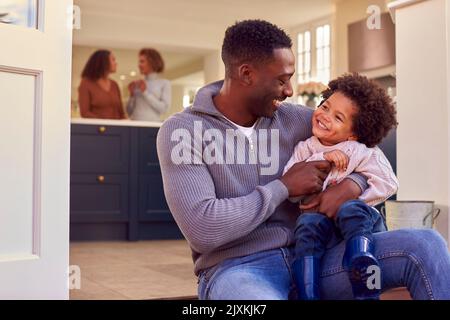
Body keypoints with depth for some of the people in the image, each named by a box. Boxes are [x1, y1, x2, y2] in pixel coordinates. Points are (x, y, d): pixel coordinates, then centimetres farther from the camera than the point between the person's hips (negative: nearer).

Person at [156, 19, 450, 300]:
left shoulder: (293, 119, 7)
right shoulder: (182, 131, -7)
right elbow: (203, 229, -18)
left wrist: (353, 184, -6)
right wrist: (284, 187, -11)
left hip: (305, 256, 6)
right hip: (236, 269, -5)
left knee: (425, 247, -14)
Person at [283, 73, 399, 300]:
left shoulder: (361, 152, 0)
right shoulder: (304, 149, 8)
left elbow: (387, 184, -11)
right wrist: (322, 160, -17)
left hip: (359, 219, -2)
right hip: (321, 222, 2)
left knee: (350, 210, -34)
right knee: (308, 222, -31)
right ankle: (307, 294, -34)